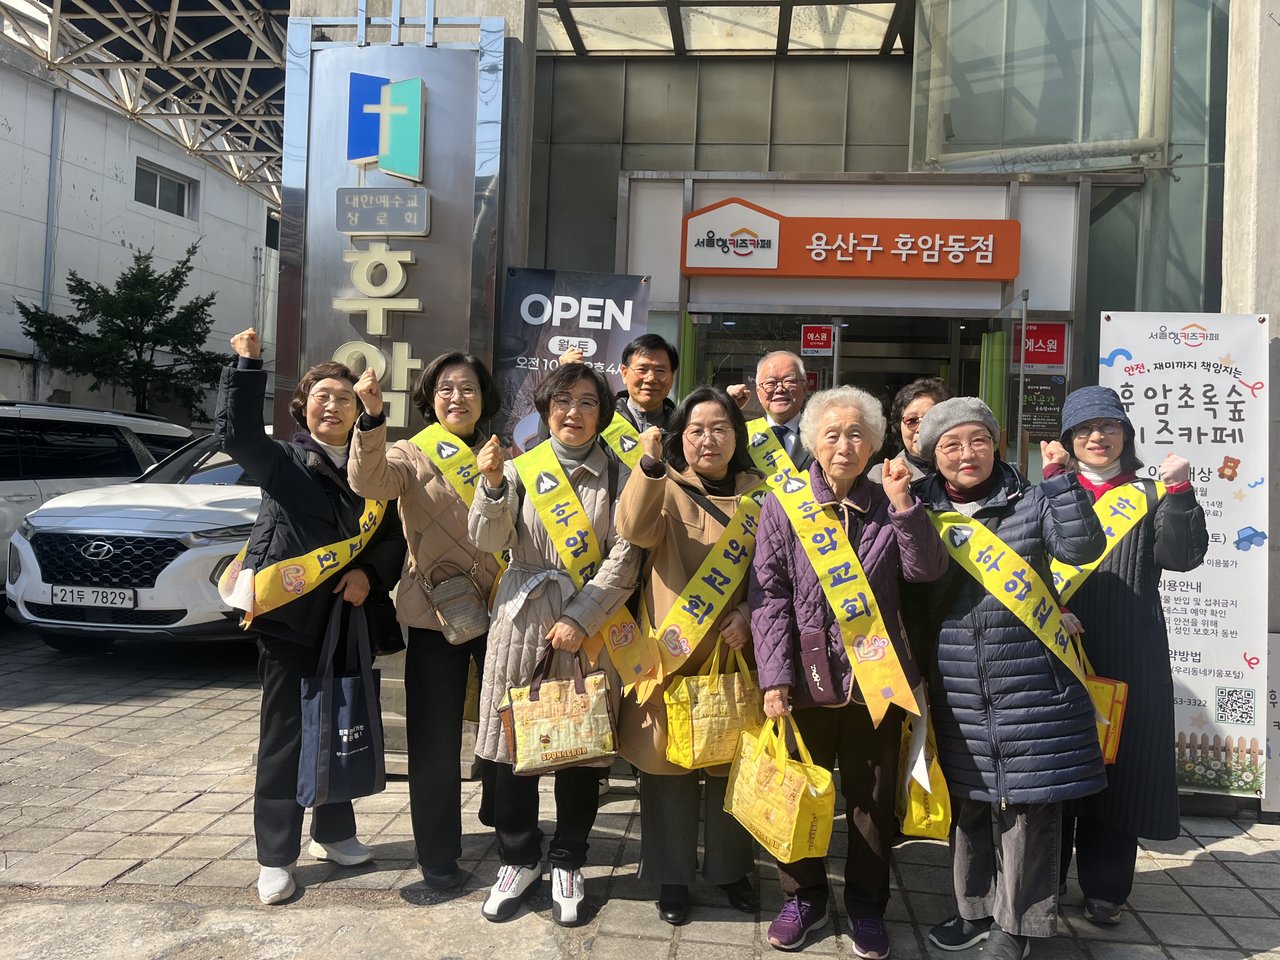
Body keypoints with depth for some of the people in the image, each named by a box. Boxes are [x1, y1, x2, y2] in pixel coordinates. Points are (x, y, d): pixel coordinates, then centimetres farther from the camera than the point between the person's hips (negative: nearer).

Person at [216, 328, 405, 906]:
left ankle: (333, 832, 32)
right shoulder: (283, 461, -1)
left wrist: (370, 574, -8)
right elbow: (235, 432, -20)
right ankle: (275, 857, 13)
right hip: (289, 620, -4)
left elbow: (395, 537, 9)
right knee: (285, 738, 2)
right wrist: (248, 365, -22)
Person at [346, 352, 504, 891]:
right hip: (434, 612, -3)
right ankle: (437, 855, 22)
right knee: (434, 739, 6)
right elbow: (368, 481, -22)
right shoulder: (412, 455, 0)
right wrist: (372, 418, -37)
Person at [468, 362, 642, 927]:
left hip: (590, 624, -1)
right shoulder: (520, 468, 5)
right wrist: (492, 486, -21)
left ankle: (567, 864, 25)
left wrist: (580, 620, -13)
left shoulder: (617, 476, 2)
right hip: (522, 620, 1)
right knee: (514, 743, 5)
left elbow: (623, 559, -5)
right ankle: (519, 859, 25)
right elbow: (487, 541, -4)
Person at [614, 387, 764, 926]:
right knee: (669, 765, 6)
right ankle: (672, 876, 24)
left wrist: (748, 614, -9)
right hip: (671, 651, -2)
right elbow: (636, 531, -21)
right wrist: (650, 465, -34)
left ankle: (729, 868, 31)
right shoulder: (665, 488, 0)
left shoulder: (756, 493, 7)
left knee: (732, 763, 11)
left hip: (734, 651, 2)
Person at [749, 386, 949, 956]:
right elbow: (768, 594, -6)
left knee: (873, 798, 11)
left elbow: (927, 571, -7)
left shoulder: (888, 506, 5)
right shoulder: (783, 504, -2)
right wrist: (775, 675, -12)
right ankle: (804, 898, 32)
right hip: (805, 676, -1)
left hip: (874, 678, 1)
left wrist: (903, 504, -17)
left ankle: (867, 905, 30)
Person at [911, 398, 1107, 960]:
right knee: (968, 798, 14)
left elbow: (1082, 546, -14)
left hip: (1031, 681, -2)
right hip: (958, 687, 3)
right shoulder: (922, 512, 6)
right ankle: (976, 909, 33)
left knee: (1027, 802, 4)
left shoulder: (1032, 502, 1)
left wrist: (1061, 479, -18)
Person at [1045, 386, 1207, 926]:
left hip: (1128, 660, 0)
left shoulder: (1149, 498, 10)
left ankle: (1104, 888, 20)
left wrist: (1180, 492, -16)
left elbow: (1182, 556, -5)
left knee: (1119, 771, 6)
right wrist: (1051, 480, -12)